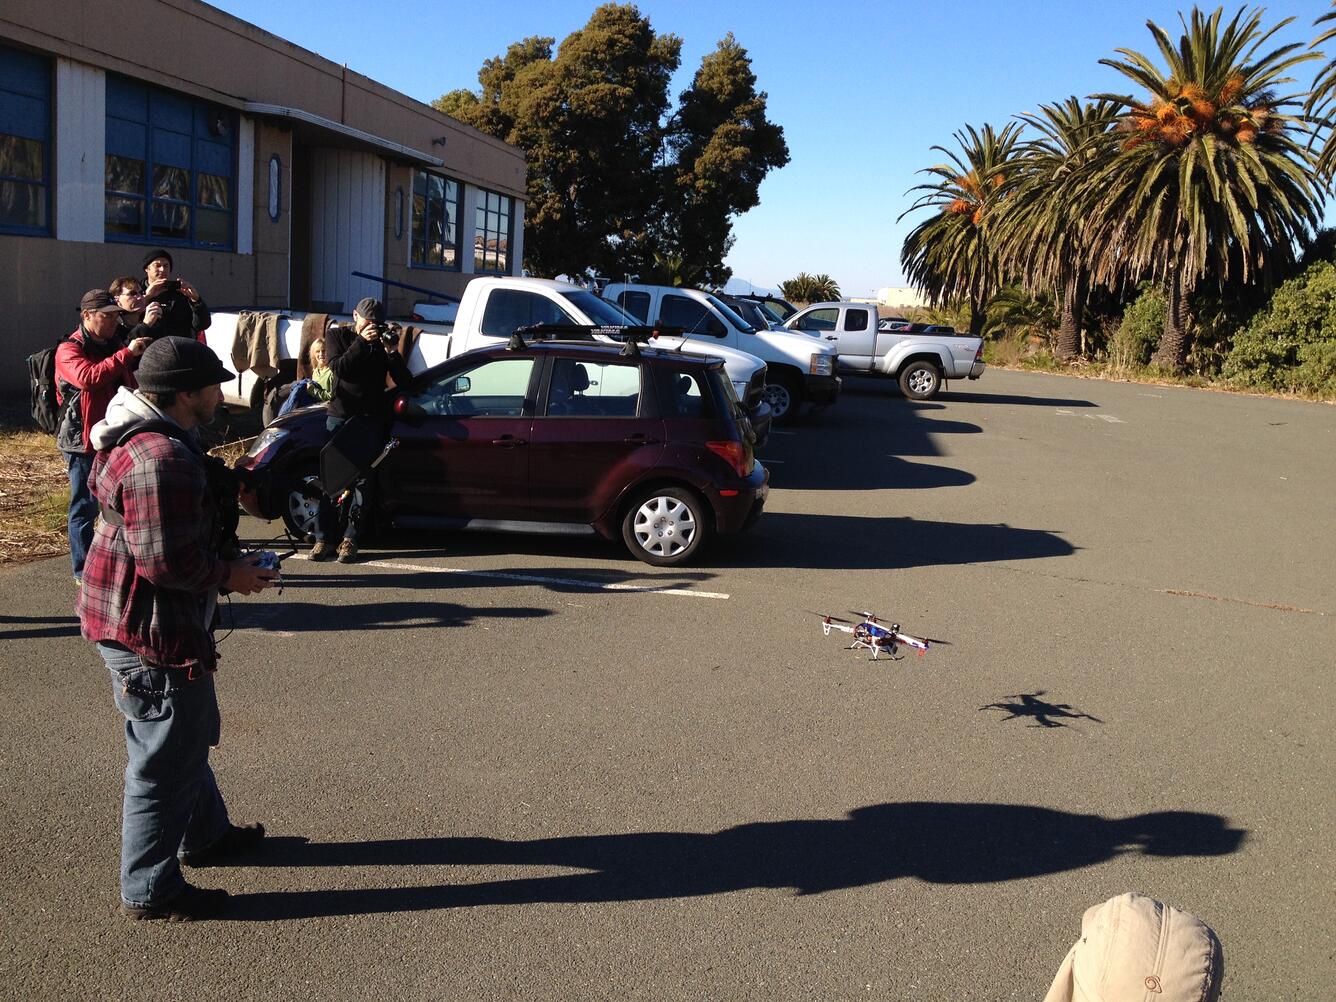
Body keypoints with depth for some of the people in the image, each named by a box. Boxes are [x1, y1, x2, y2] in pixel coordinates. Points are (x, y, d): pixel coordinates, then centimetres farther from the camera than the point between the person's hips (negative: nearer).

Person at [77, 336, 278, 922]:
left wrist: (227, 559, 10)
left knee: (189, 737, 27)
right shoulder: (161, 458, -27)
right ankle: (149, 891, 16)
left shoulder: (148, 440, 10)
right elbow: (166, 560, -30)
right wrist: (230, 575, -15)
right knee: (165, 762, 2)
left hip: (133, 620, 12)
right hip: (150, 632, -12)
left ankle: (206, 835, 46)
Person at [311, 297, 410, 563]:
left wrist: (391, 351, -11)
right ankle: (323, 539, -1)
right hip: (340, 417, -1)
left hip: (372, 420, 1)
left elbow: (404, 381, 1)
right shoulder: (337, 336, 7)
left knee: (364, 482, -2)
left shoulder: (382, 342, 10)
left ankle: (350, 540, 2)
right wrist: (361, 342, -18)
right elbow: (339, 367, -12)